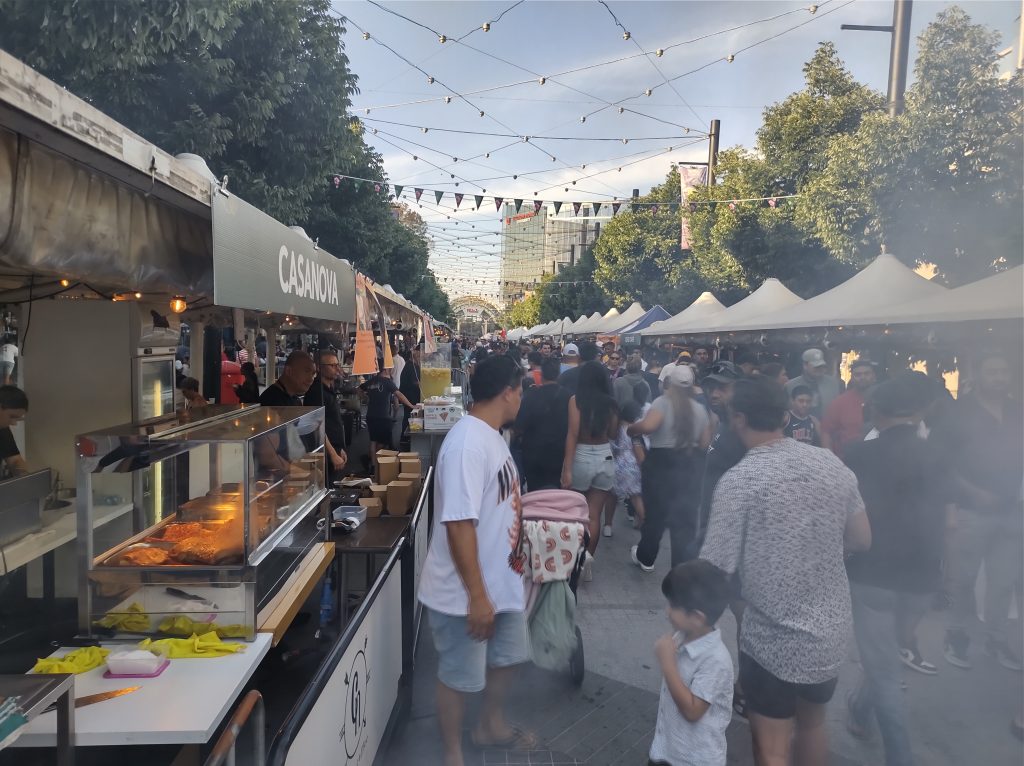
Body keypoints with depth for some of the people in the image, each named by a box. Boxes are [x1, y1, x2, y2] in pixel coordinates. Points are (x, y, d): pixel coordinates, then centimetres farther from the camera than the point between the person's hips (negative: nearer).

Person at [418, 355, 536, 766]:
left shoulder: (492, 435, 5)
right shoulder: (467, 443, -28)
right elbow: (459, 524, -29)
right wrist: (477, 595, -25)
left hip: (502, 581, 10)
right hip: (466, 592, -10)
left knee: (508, 655, 25)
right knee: (459, 676, 11)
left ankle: (490, 725, 49)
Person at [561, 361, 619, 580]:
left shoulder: (576, 400, -9)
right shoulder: (610, 403, -1)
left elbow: (573, 434, -15)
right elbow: (613, 433, 7)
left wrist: (567, 469, -16)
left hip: (581, 457, -2)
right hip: (605, 459, 2)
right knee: (594, 514, 9)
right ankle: (587, 555, 6)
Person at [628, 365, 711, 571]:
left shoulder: (663, 402, -9)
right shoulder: (700, 409, 6)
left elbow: (648, 425, -27)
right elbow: (704, 443, 8)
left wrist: (631, 428, -8)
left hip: (660, 463, -3)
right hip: (688, 467, 3)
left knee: (655, 512, 12)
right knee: (685, 518, 7)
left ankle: (645, 557, 31)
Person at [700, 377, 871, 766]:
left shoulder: (738, 480, -19)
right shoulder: (832, 463, -3)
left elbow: (716, 570, -17)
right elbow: (861, 540, 7)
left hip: (774, 639, -6)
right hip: (831, 631, 6)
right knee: (813, 725, 29)